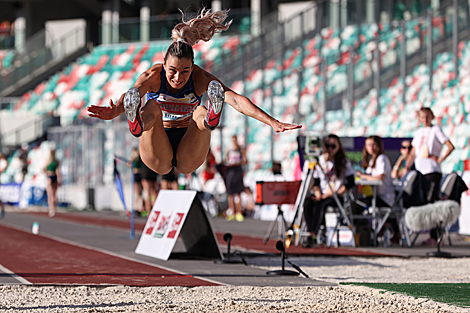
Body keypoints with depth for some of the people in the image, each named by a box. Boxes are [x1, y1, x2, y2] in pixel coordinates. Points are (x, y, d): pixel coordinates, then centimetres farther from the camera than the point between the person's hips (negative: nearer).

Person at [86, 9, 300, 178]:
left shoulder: (199, 78, -12)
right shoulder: (153, 77, -14)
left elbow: (235, 100, -25)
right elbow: (135, 91, -36)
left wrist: (272, 123, -38)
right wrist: (113, 112, -60)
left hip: (188, 151, 1)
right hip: (158, 152, -1)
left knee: (200, 112, -26)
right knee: (152, 107, -27)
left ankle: (211, 117, -62)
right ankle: (137, 124, -62)